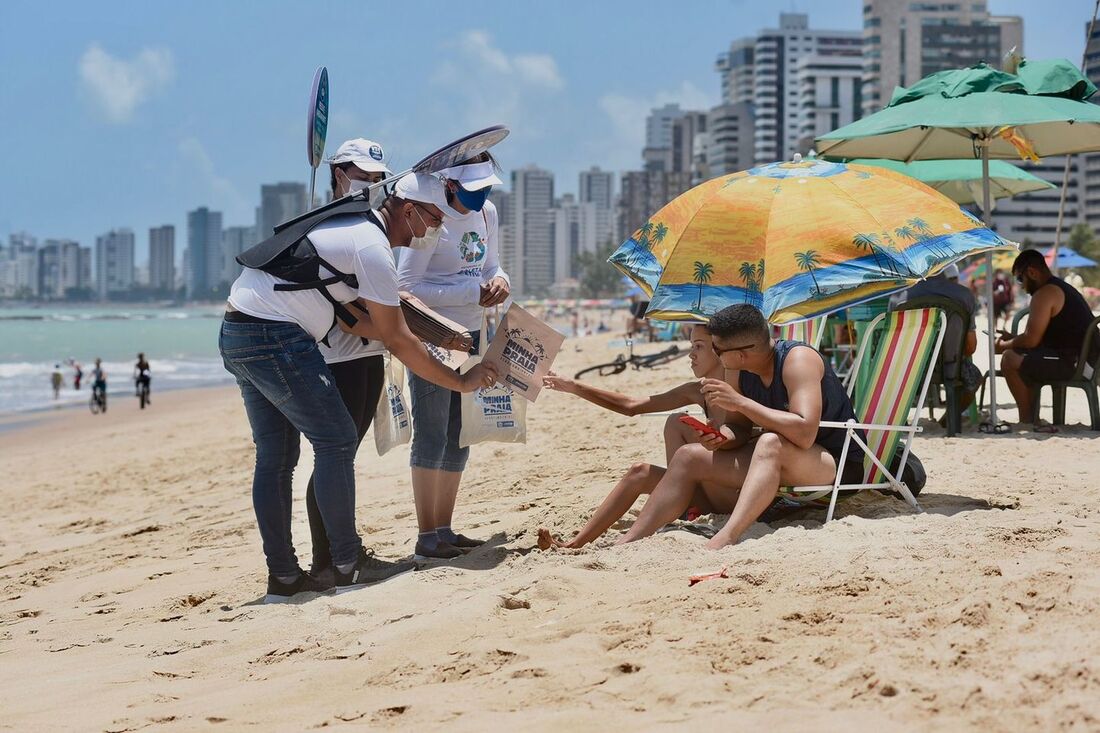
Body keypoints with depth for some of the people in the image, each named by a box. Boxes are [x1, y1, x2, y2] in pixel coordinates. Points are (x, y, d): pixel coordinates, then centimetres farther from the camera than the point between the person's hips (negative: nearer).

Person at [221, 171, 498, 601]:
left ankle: (283, 576, 13)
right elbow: (396, 341, -10)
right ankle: (349, 566, -2)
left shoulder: (353, 227, 19)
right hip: (274, 337, -10)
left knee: (275, 456, 11)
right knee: (336, 441, -5)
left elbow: (350, 319, 16)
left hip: (236, 334, 10)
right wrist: (461, 382, -2)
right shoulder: (373, 248, -11)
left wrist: (435, 342, 12)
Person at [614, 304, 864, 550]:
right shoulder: (741, 373, 2)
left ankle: (723, 540, -51)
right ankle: (632, 539, -10)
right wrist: (721, 437, -12)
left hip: (836, 466, -8)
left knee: (771, 442, -38)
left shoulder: (797, 359, -21)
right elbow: (740, 429, 13)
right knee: (689, 456, -4)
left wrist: (740, 402, -29)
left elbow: (804, 433, -33)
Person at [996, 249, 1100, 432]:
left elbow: (1031, 340, -16)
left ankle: (1028, 421, -4)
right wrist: (1012, 339, 20)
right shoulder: (1063, 288, 21)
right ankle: (1030, 418, 19)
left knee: (1010, 360, -12)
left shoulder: (1044, 294, -12)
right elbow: (1039, 336, 25)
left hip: (1075, 364, -11)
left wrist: (1004, 346, 1)